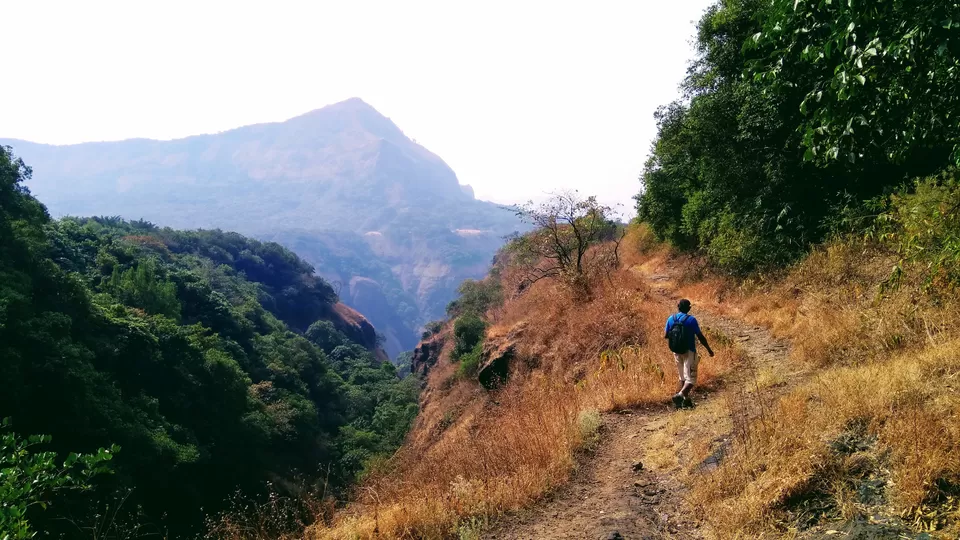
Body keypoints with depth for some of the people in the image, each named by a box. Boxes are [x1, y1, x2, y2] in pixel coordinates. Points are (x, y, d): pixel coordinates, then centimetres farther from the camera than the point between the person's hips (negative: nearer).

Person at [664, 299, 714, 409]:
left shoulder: (671, 319, 0)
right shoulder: (691, 319, -12)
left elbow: (665, 336, 5)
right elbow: (700, 337, -9)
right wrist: (709, 349, 3)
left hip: (677, 352, 5)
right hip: (689, 352, -5)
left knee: (683, 378, 20)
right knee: (691, 379, -3)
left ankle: (686, 399, 22)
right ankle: (680, 395, -24)